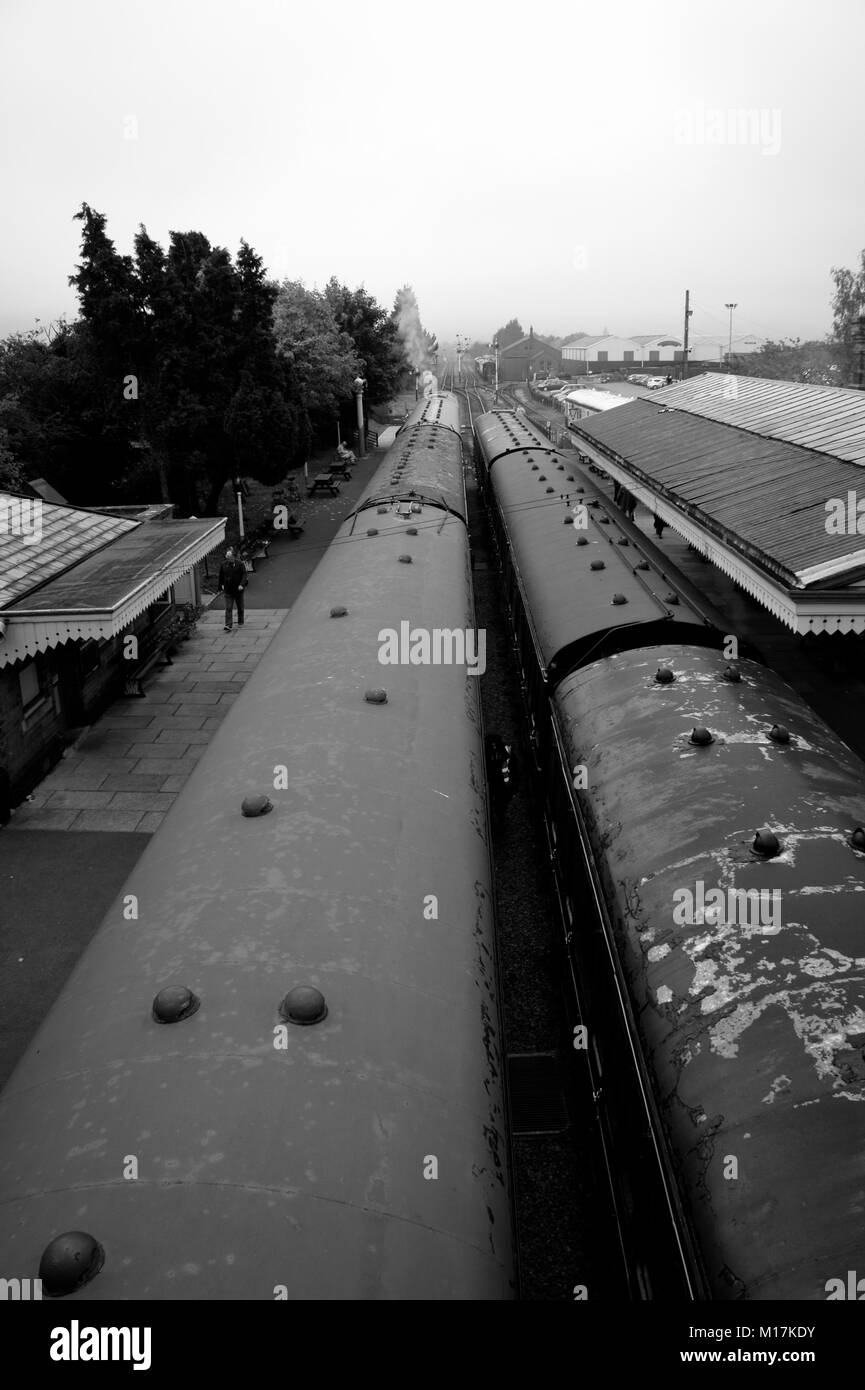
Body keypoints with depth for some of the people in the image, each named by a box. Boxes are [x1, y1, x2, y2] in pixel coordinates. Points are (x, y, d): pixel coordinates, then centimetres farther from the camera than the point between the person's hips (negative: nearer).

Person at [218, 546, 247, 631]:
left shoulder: (240, 564, -7)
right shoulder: (223, 565, 2)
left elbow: (244, 575, -9)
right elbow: (221, 577, 13)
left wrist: (242, 584, -22)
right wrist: (220, 588, 15)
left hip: (238, 590, -1)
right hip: (228, 591, 1)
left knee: (240, 607, 13)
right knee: (228, 608, -8)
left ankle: (240, 622, 31)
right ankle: (228, 625, -13)